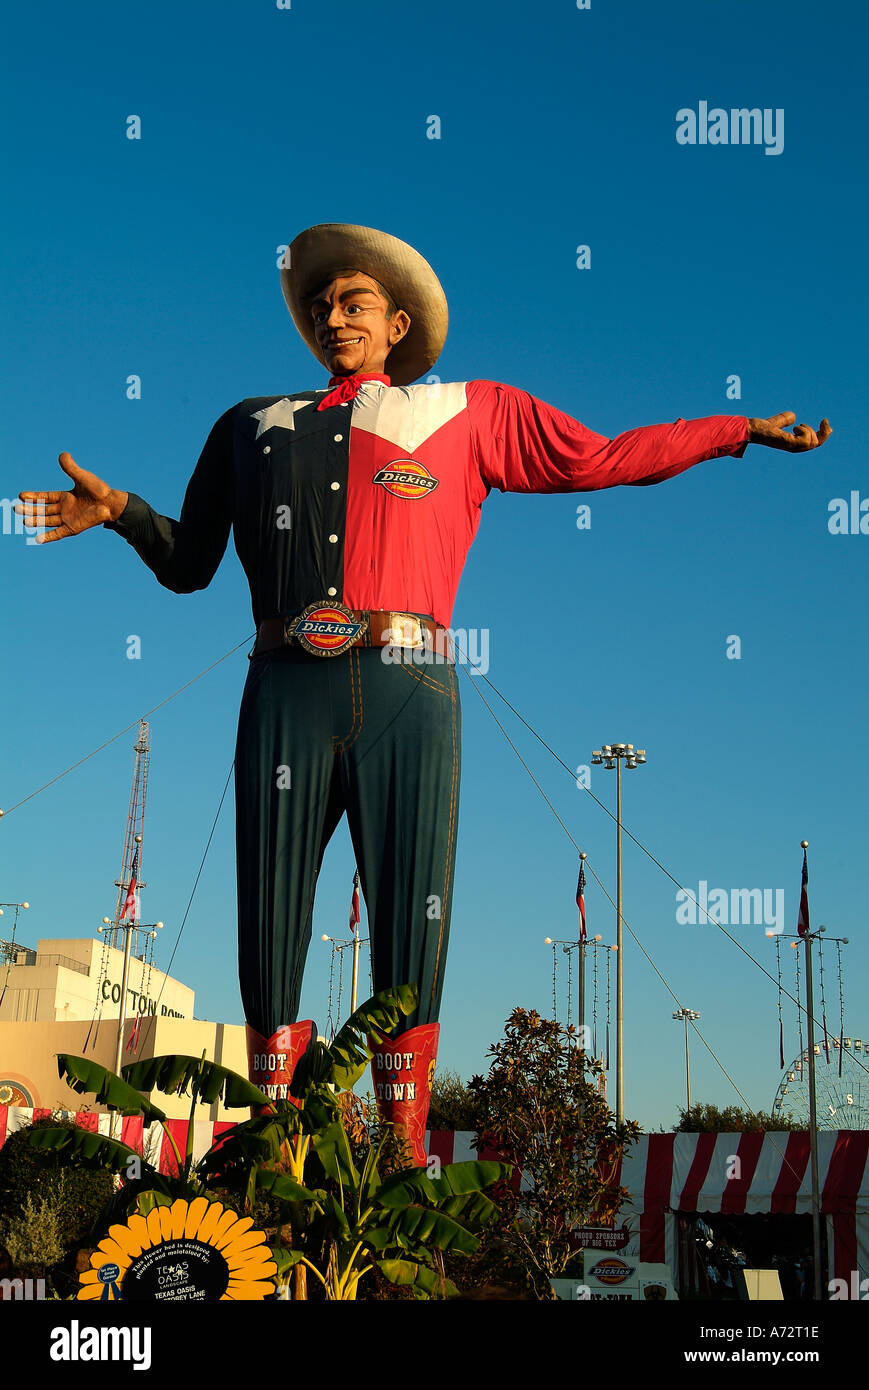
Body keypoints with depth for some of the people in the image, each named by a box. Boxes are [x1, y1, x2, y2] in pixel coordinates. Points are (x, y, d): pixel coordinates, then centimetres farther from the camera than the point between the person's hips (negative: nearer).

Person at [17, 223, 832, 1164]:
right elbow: (188, 563, 21)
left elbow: (603, 458, 20)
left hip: (408, 694, -1)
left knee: (411, 921, -2)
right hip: (289, 692, 1)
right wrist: (119, 510, 3)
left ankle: (405, 1151, 8)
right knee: (269, 923, -1)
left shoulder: (467, 415, 18)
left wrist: (744, 429, 19)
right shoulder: (253, 427, 22)